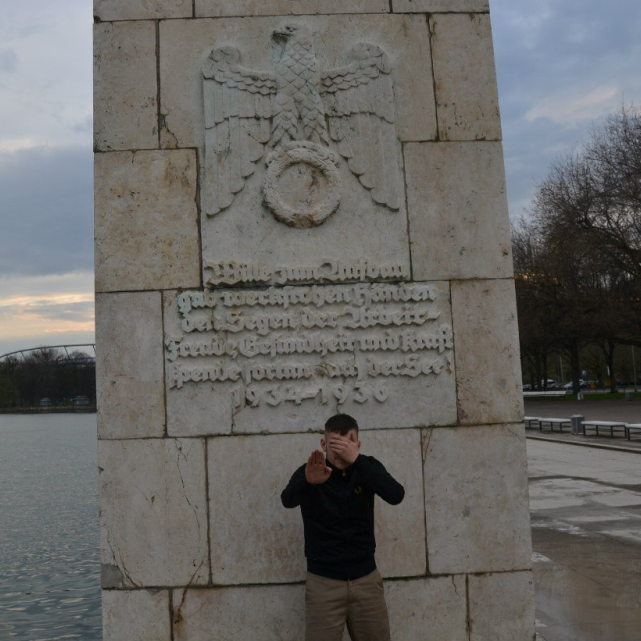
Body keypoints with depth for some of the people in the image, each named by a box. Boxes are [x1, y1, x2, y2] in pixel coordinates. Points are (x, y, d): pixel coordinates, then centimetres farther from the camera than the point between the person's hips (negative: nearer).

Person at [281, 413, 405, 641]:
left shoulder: (367, 467, -4)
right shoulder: (309, 471, -11)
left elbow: (396, 495, -22)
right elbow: (288, 500, -31)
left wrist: (356, 460, -33)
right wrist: (308, 480, -53)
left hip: (366, 578, 2)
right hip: (323, 581, -2)